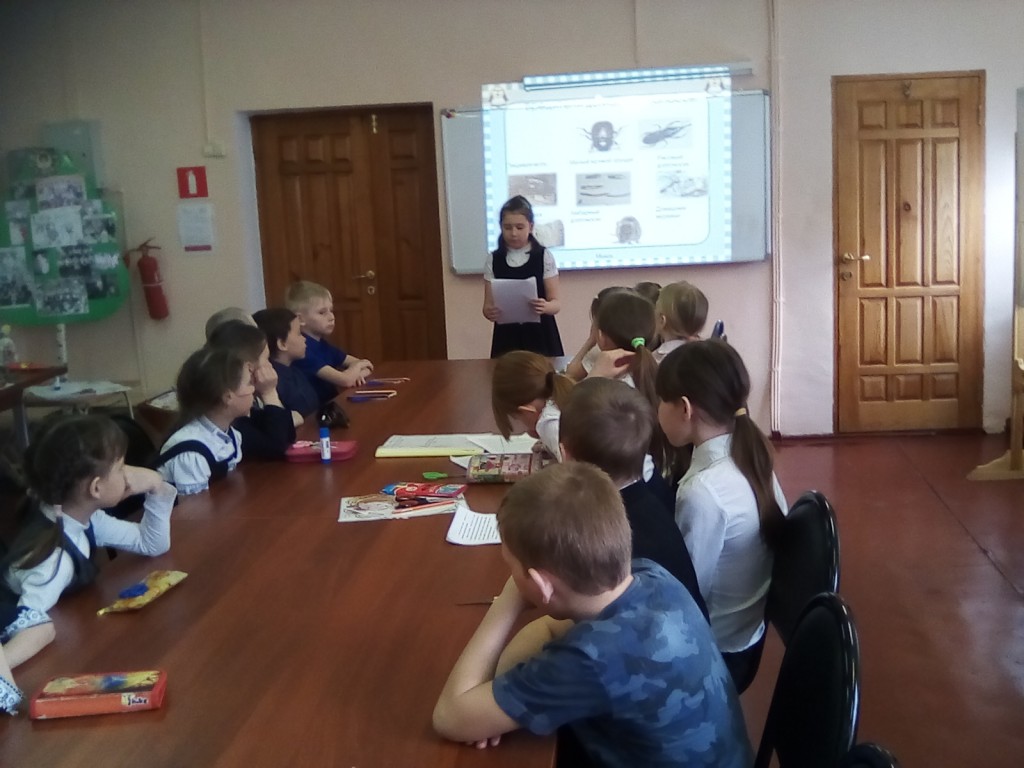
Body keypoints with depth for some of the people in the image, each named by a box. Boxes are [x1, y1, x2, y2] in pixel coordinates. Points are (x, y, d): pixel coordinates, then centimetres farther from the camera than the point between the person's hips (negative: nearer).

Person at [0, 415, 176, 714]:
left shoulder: (84, 517, -6)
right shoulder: (56, 555, -30)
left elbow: (153, 544, 4)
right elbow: (33, 624, -45)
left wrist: (156, 486, -9)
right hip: (37, 665, -7)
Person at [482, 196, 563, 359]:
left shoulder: (544, 256, -3)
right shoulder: (493, 260, 3)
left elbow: (556, 303, -4)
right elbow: (488, 304, 2)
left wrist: (545, 307, -26)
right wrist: (489, 312, -21)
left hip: (539, 335, -1)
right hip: (506, 336, 1)